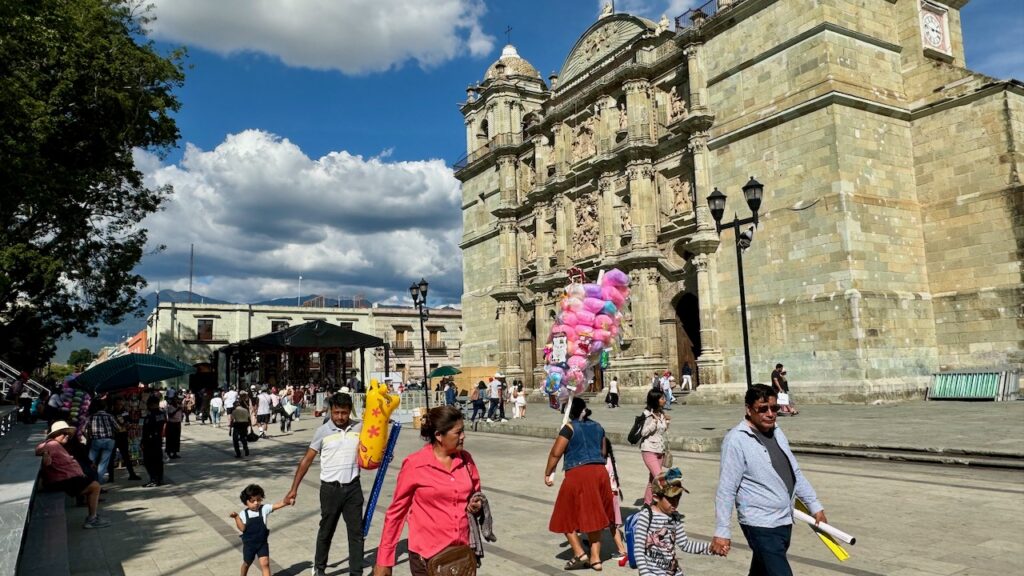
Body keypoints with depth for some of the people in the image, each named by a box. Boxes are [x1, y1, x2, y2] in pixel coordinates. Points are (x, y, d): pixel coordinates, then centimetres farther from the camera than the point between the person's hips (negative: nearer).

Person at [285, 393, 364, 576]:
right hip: (330, 489, -1)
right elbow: (306, 460, -3)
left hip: (353, 487, 1)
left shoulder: (359, 427, -4)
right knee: (326, 531, 15)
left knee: (356, 532, 6)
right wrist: (294, 488, -4)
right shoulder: (323, 431, -9)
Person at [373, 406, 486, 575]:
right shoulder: (415, 465, -12)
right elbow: (396, 511, -4)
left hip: (462, 553, 4)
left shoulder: (465, 459, 0)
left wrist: (477, 506, -5)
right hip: (427, 556, -4)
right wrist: (384, 559, -3)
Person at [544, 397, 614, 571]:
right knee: (594, 515, 15)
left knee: (567, 515, 8)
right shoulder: (598, 427, 13)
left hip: (578, 474, -6)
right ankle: (595, 558, 16)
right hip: (600, 472, 6)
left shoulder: (570, 428, -5)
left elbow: (555, 453, -6)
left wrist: (548, 474, 6)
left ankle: (580, 553, 1)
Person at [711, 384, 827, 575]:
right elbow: (726, 489, -17)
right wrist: (722, 531, -18)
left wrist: (814, 505, 17)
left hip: (784, 522, 8)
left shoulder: (777, 432, 7)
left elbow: (796, 474, 18)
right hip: (761, 527, -8)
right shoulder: (736, 440, -18)